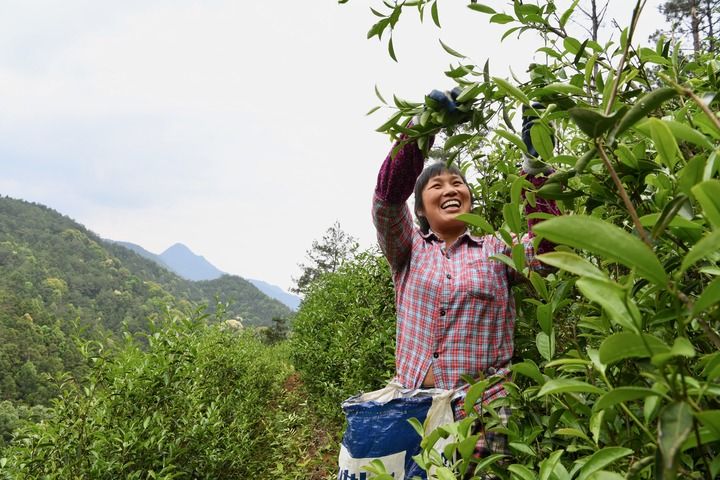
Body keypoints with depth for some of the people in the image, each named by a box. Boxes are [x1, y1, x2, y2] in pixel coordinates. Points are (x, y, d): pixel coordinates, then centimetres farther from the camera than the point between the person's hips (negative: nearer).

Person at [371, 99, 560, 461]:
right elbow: (387, 198, -7)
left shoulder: (495, 251, 10)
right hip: (415, 404, 1)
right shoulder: (409, 250, 9)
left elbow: (545, 244, -8)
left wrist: (535, 165, -18)